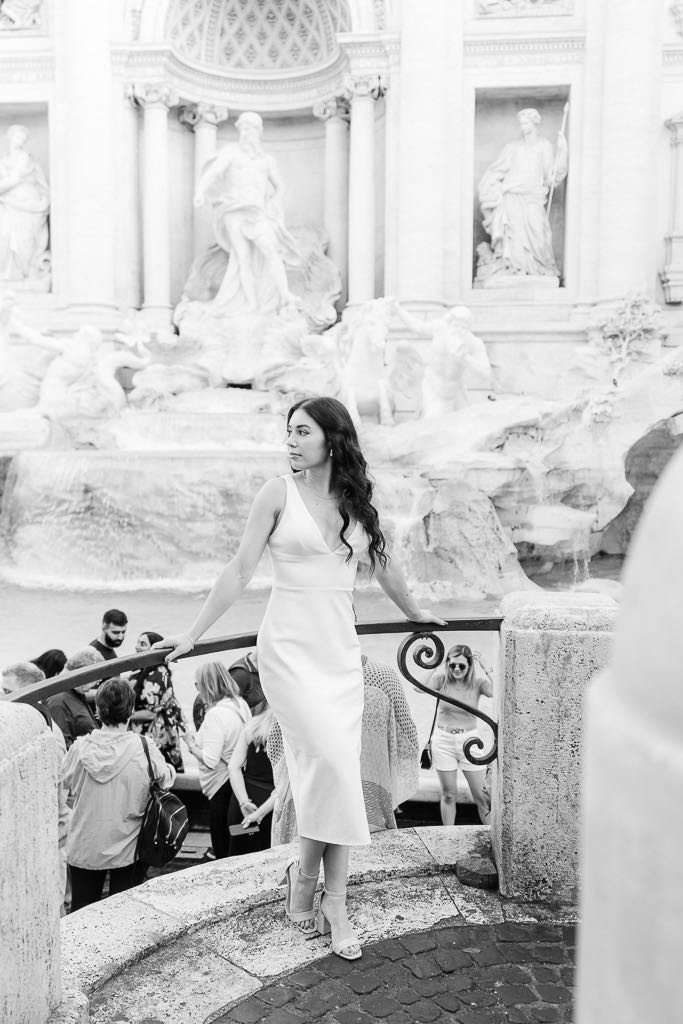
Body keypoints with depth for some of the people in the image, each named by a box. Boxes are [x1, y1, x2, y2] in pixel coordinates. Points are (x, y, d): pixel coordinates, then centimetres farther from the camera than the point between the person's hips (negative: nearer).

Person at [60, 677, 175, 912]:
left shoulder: (81, 747, -12)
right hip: (126, 848, -1)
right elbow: (166, 779, -3)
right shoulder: (144, 749, -18)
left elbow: (66, 782, 5)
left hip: (84, 847, 2)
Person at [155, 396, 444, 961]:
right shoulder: (279, 492, -3)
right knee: (329, 760, -13)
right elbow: (241, 568, -2)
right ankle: (307, 877, 12)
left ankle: (333, 900, 16)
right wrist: (194, 633, -3)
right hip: (290, 646, -4)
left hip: (341, 649, 4)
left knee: (335, 771, 4)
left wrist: (414, 611, 34)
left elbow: (382, 563, 22)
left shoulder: (357, 498, 8)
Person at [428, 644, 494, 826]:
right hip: (443, 741, 1)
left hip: (469, 741, 0)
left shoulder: (477, 683, -8)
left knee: (481, 796, 6)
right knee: (448, 795, 11)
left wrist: (484, 667, -25)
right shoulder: (442, 680, -7)